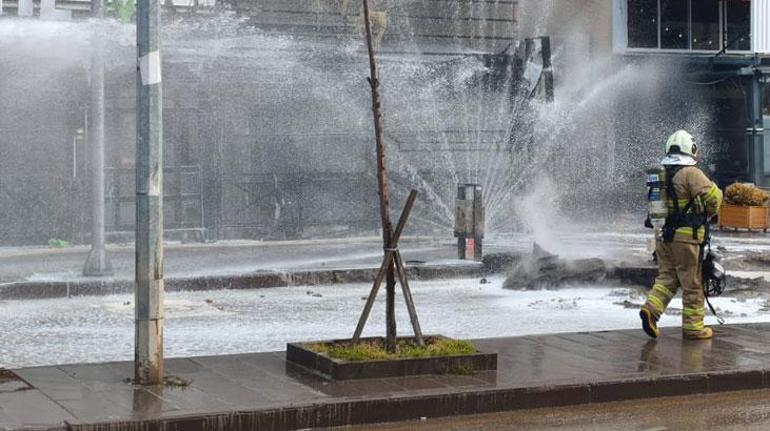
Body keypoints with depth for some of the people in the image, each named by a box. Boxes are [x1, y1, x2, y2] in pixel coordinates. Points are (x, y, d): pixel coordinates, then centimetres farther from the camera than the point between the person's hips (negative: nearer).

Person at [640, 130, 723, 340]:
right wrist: (708, 213, -2)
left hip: (663, 235, 6)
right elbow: (713, 196, -21)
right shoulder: (691, 173, -13)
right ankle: (693, 326, 10)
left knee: (666, 276, 14)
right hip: (686, 236, -6)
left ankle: (651, 308, -7)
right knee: (692, 283, 4)